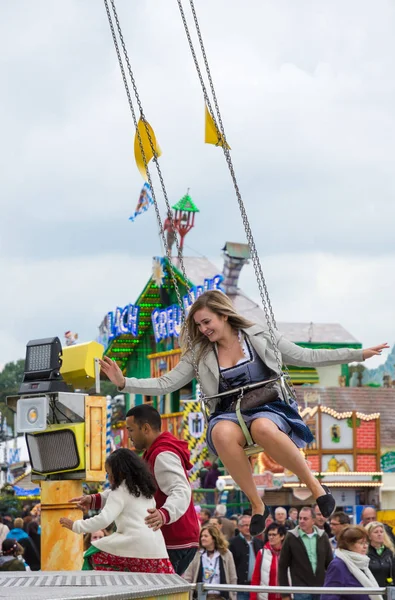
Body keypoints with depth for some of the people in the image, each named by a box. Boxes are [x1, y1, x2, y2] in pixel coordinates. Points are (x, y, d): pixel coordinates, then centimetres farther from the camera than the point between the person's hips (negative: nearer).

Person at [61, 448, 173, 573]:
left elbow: (104, 519, -8)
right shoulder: (146, 491, 24)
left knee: (95, 555, 11)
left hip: (135, 547, -6)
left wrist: (75, 526, -2)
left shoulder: (120, 491, 3)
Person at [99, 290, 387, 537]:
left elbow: (307, 357, 10)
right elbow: (166, 384, 9)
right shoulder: (199, 354, 10)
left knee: (263, 428, -41)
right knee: (223, 433, -38)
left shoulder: (261, 337, 5)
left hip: (269, 408, -2)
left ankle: (315, 485, -21)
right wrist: (125, 382, -5)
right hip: (229, 415, 2)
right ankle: (256, 502, -21)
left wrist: (359, 354, 6)